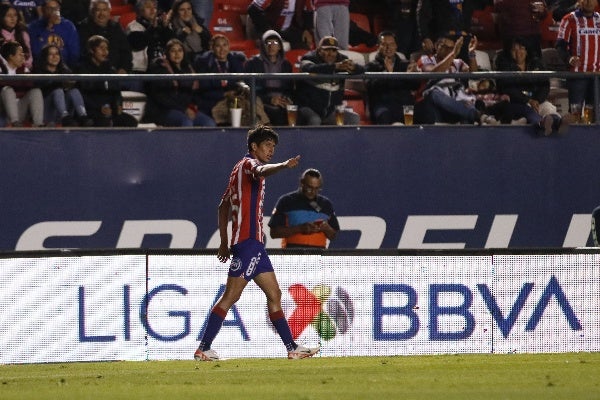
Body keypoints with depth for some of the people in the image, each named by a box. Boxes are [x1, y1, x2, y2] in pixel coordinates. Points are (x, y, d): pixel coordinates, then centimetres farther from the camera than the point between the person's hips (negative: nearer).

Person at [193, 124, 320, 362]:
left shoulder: (240, 169, 22)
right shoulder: (248, 164, -6)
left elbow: (223, 206, 28)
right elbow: (261, 171, -33)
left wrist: (224, 241, 28)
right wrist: (283, 166, -52)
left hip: (255, 244, 10)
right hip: (248, 241, -10)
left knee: (274, 294, 9)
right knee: (231, 296, -10)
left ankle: (292, 348, 9)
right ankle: (203, 349, -9)